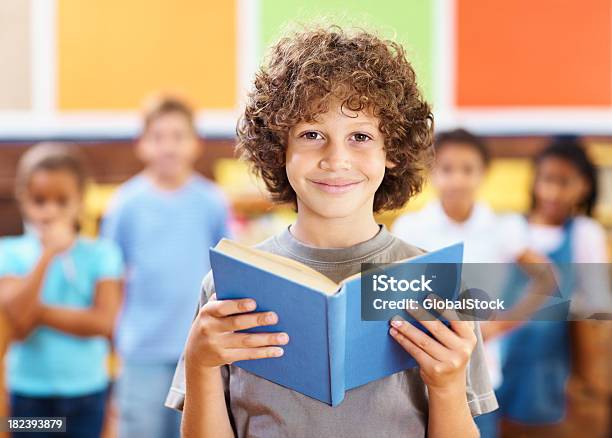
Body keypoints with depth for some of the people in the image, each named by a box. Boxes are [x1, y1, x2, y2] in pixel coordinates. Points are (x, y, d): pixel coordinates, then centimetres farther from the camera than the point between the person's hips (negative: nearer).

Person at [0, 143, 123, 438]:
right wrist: (48, 254, -21)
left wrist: (39, 311, -15)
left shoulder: (100, 253, -5)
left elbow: (104, 321, -15)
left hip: (86, 389, 0)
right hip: (29, 391, 0)